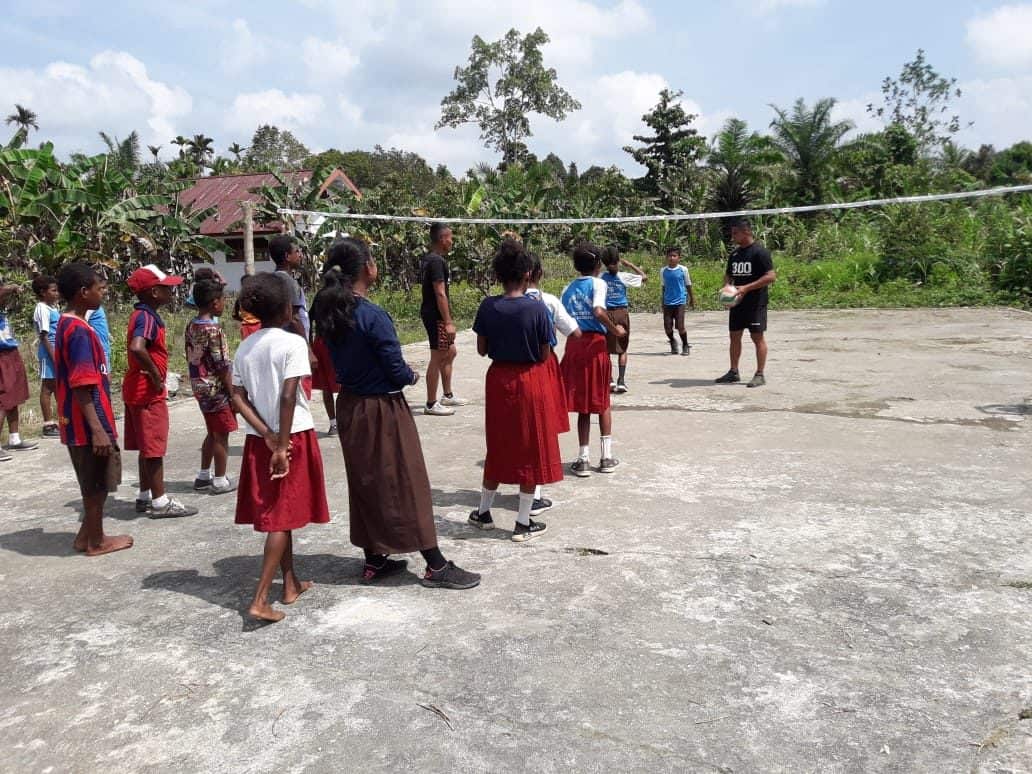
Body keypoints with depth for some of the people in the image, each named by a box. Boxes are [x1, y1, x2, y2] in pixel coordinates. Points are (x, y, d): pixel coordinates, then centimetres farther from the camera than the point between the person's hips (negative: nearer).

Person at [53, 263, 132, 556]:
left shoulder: (67, 324, 11)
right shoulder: (79, 330, -20)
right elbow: (81, 387, -24)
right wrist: (98, 429, -24)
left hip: (77, 423, 10)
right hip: (88, 424, -10)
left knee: (94, 483, 20)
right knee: (97, 483, 4)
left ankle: (87, 535, 30)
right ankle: (96, 541, 16)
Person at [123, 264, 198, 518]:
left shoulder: (142, 314, 12)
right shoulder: (147, 317, -19)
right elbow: (137, 348, -36)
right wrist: (156, 376, -25)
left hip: (138, 390, 10)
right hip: (148, 392, -10)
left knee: (147, 447, 16)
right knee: (154, 448, -3)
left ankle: (145, 496, 25)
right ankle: (159, 502, 4)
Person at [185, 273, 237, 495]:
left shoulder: (191, 326, 6)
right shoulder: (214, 330, -19)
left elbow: (191, 358, 12)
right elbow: (222, 366, -19)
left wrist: (198, 381, 20)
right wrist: (233, 393, -13)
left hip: (200, 386, 8)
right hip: (216, 388, -8)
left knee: (212, 433, 20)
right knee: (221, 435, 3)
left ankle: (203, 476, 28)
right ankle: (220, 481, 10)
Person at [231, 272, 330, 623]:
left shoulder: (245, 347, 6)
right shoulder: (293, 343, -12)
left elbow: (238, 398, 0)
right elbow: (288, 396, -21)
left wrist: (268, 436, -5)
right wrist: (282, 444, -18)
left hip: (259, 440, 6)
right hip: (293, 437, -6)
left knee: (277, 512, 17)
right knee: (283, 516, 0)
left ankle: (291, 584, 29)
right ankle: (260, 599, -5)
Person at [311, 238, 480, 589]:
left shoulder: (328, 313, 1)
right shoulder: (373, 316, -22)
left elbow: (339, 362, 10)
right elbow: (397, 370, -19)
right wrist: (412, 376, 2)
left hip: (350, 407, 8)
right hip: (383, 410, -7)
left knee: (364, 482, 17)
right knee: (406, 483, 1)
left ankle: (374, 560, 27)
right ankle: (435, 566, 10)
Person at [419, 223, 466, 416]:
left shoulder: (428, 259, 13)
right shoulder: (437, 261, -17)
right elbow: (440, 294, -22)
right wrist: (448, 322, -22)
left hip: (431, 313, 10)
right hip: (436, 316, -10)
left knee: (450, 352, 20)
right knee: (438, 358, -3)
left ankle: (447, 396, 30)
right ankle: (431, 404, 4)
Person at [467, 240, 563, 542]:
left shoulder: (488, 306, -6)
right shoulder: (537, 308, -15)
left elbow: (482, 349, 1)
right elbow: (545, 355, -9)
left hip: (498, 379, 4)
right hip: (531, 381, -3)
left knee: (498, 446, 18)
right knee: (531, 450, 8)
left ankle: (483, 512, 30)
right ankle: (523, 523, 15)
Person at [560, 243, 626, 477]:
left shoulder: (568, 288, 12)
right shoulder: (598, 283, -3)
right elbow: (598, 311, -20)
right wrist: (615, 329, -8)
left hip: (573, 345, 4)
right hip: (595, 344, -3)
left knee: (582, 404, 8)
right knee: (602, 401, 11)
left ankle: (583, 458, 6)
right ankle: (606, 456, 14)